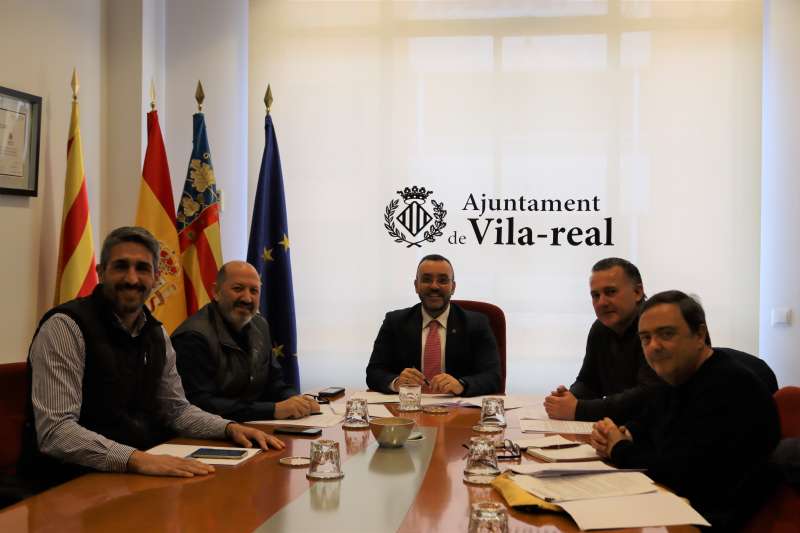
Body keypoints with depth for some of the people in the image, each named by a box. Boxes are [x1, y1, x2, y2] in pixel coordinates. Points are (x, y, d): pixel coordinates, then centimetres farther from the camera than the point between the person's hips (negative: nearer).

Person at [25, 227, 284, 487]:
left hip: (143, 471, 7)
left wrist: (230, 428, 0)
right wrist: (136, 459, -34)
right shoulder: (65, 327, -14)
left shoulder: (156, 334, 8)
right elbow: (55, 432, -23)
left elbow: (176, 409, 18)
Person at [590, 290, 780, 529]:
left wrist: (618, 450, -10)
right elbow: (643, 426, 20)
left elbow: (679, 472, -27)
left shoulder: (728, 387, -23)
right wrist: (620, 435, -4)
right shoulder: (676, 379, 9)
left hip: (715, 520, -8)